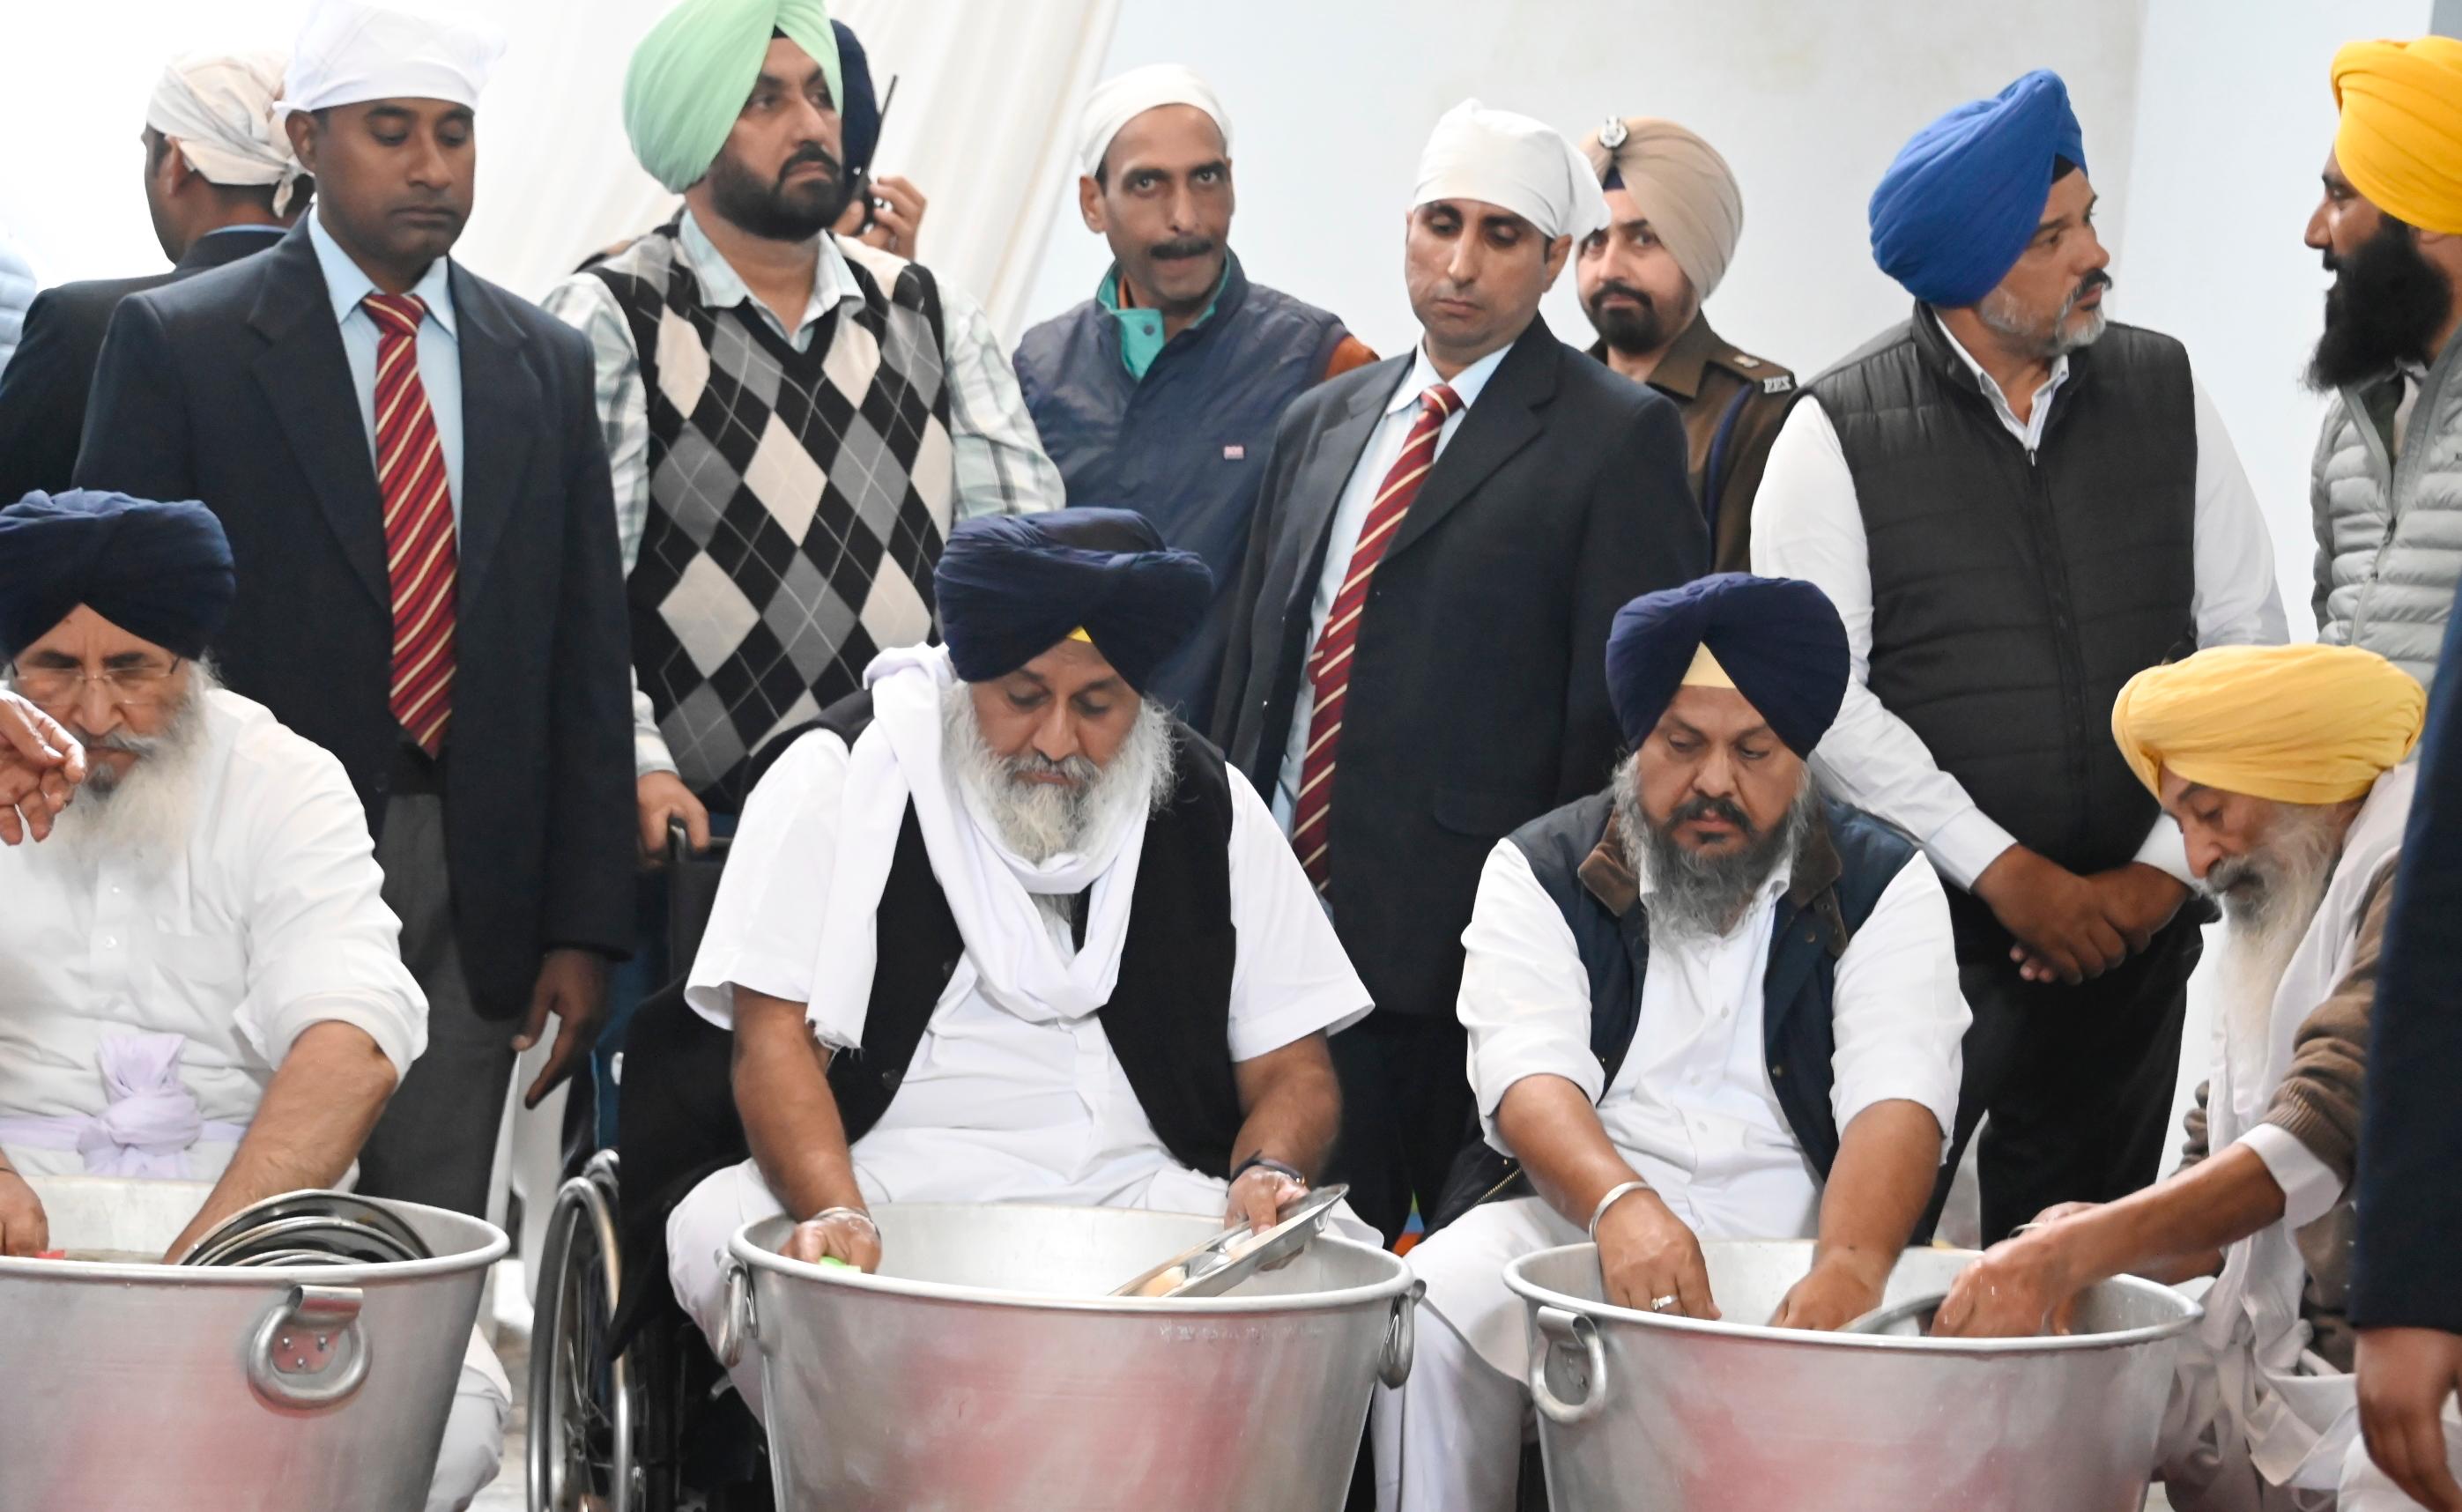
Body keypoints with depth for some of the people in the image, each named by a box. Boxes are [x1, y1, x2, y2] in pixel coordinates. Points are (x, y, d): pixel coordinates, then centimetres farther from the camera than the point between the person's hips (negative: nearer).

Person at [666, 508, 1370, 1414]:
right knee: (718, 1233, -31)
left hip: (1134, 1191, 2)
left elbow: (1292, 1067, 10)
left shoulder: (1208, 806, 8)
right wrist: (837, 1213, -27)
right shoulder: (842, 776, 0)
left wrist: (1271, 1171, -14)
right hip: (886, 1177, -1)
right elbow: (775, 1037, -8)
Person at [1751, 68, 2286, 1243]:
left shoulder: (2164, 394, 6)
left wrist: (2164, 870, -3)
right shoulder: (1838, 433, -5)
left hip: (2132, 927, 3)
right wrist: (2007, 874, -11)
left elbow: (2248, 648, 6)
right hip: (1915, 927, -3)